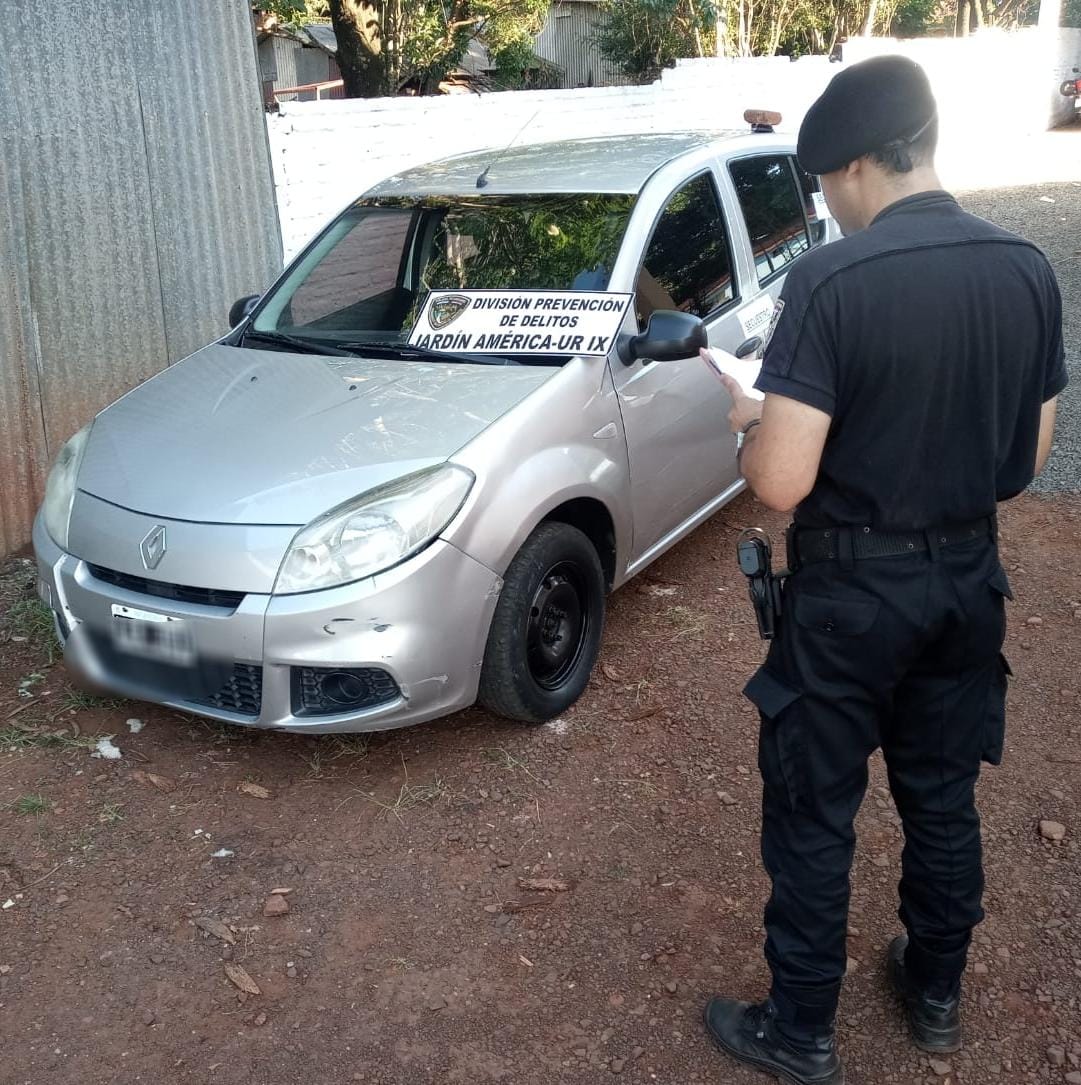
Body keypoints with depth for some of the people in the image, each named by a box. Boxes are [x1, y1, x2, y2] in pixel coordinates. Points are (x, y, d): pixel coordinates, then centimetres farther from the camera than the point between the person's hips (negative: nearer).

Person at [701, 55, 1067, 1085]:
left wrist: (750, 420, -3)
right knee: (942, 798, 22)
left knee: (813, 816, 11)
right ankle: (936, 994, 42)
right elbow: (1029, 458, 5)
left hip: (850, 591, -6)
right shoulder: (1027, 269, -3)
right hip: (968, 578, 6)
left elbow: (781, 484, -24)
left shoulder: (831, 277, -21)